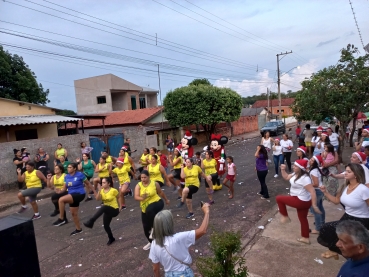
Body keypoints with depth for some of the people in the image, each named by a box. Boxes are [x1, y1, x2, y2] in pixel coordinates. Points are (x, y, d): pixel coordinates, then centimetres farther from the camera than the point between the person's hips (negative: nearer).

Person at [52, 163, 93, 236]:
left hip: (79, 194, -8)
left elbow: (88, 183, -2)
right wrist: (60, 191, -13)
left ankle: (61, 219, -10)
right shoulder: (66, 176, 5)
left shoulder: (80, 174, -12)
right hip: (72, 196, 8)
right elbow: (65, 188, 9)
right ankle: (78, 229, 32)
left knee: (61, 200, -25)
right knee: (73, 213, 14)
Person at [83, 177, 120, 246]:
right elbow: (97, 199, -14)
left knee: (104, 207, -35)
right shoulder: (102, 190, 1)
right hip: (107, 211, 7)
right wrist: (99, 190, -26)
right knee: (105, 225, 8)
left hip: (114, 210, -7)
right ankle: (111, 238, 33)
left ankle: (91, 221, -37)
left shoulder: (113, 190, -15)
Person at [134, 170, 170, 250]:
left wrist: (166, 200, 20)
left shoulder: (154, 183, -8)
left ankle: (153, 228, -13)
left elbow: (160, 192, 9)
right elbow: (136, 197, -19)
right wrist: (142, 198, -41)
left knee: (149, 210, -38)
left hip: (157, 203, -4)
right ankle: (151, 242, 35)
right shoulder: (138, 185, -7)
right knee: (145, 226, 8)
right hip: (145, 208, 4)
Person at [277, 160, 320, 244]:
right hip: (301, 200, 10)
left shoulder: (304, 178, -28)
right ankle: (305, 238, 36)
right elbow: (286, 177, 17)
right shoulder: (296, 174, 2)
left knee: (279, 198, -5)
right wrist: (283, 170, 1)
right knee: (303, 219, 21)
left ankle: (285, 216, 11)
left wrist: (314, 205, -31)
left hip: (301, 201, -10)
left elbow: (312, 191, -31)